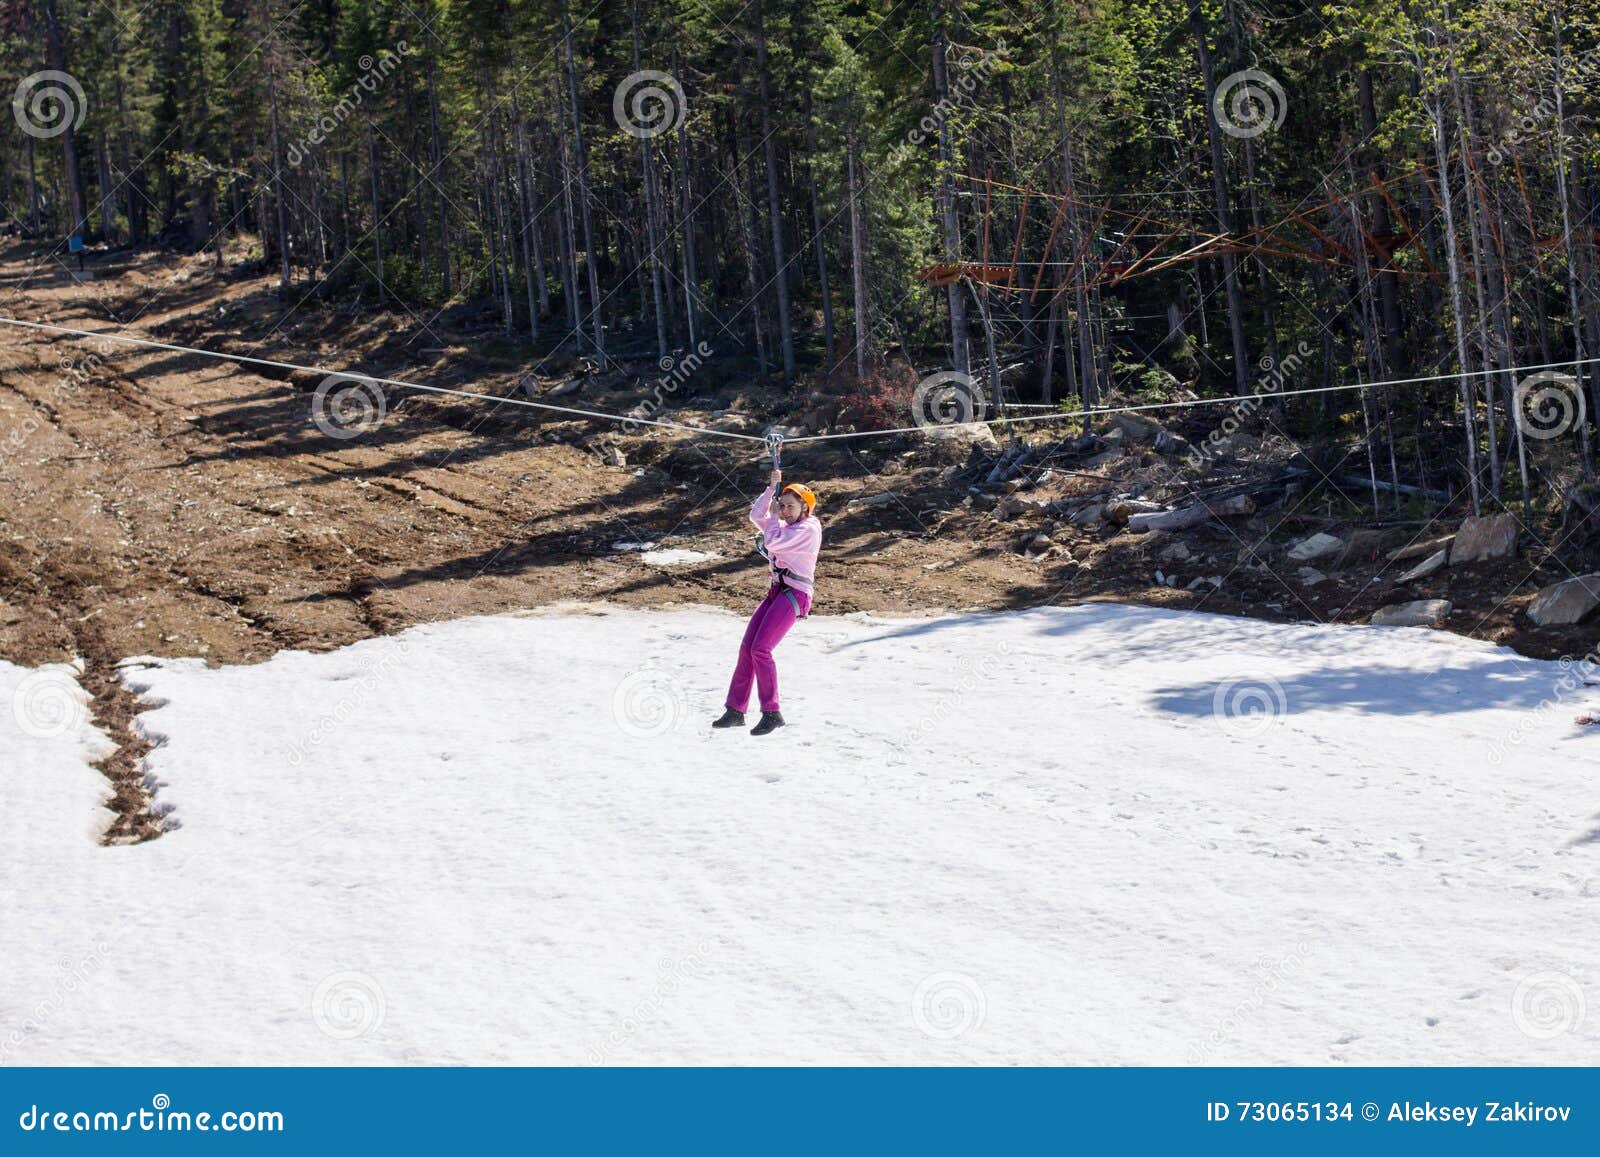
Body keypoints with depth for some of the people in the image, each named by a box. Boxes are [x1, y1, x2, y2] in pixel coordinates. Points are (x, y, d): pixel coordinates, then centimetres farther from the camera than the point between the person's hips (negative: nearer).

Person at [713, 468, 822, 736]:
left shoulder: (809, 529, -9)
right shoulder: (787, 527, 19)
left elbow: (772, 543, -16)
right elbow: (756, 516, 18)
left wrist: (773, 517, 0)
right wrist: (772, 488, 9)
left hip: (795, 594, -9)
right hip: (776, 591, 9)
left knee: (760, 649, -19)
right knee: (747, 648, 2)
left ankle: (772, 713, -16)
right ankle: (735, 710, 6)